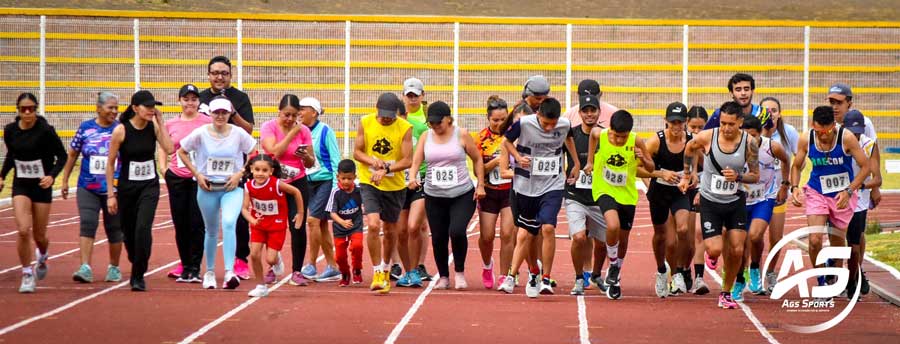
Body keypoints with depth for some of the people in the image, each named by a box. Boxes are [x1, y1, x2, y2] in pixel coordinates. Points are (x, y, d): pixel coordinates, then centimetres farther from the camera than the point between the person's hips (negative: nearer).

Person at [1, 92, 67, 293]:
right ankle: (27, 274, -2)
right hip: (20, 185, 2)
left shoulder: (45, 130, -15)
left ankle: (42, 257, 44)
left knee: (39, 235, 8)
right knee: (23, 230, -16)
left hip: (41, 186, -2)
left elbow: (61, 156, -8)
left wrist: (52, 176, -22)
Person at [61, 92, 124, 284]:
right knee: (87, 225, -12)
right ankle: (85, 268, -16)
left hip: (114, 189, 0)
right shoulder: (85, 128, 2)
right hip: (88, 188, 0)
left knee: (114, 228, 8)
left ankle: (114, 268, 24)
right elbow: (72, 155, 11)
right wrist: (65, 181, 11)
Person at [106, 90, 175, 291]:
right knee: (128, 231, 9)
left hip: (149, 186, 0)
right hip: (127, 186, 0)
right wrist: (111, 194, -5)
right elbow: (110, 163, -4)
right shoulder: (121, 131, -10)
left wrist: (160, 123, -15)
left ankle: (138, 276, -9)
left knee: (143, 228, -17)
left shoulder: (153, 127, -3)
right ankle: (137, 265, 37)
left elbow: (169, 149, -18)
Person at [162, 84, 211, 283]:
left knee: (197, 224, -5)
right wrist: (164, 170, 7)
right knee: (180, 224, 6)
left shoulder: (207, 122, -2)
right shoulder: (170, 125, 8)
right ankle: (185, 266, 16)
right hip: (177, 179, 3)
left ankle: (194, 268, -1)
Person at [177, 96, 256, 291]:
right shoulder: (200, 134, -4)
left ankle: (229, 272, -27)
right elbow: (182, 152, 6)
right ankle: (209, 272, 31)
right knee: (211, 231, 12)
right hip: (207, 188, 1)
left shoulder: (238, 134, -4)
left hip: (232, 188, -1)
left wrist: (240, 174, -6)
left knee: (229, 224, -24)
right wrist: (197, 174, -2)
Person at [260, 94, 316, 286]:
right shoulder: (269, 127, -7)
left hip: (298, 184, 1)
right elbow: (274, 152, -22)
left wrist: (306, 156, -16)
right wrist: (292, 133, -18)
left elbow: (311, 164, 6)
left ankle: (297, 272, 0)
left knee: (298, 227, -7)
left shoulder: (303, 130, 1)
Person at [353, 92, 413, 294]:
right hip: (369, 183, -1)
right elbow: (357, 152, 1)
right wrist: (373, 161, -18)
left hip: (395, 186, 1)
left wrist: (385, 169, -25)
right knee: (373, 225, -18)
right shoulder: (365, 123, -4)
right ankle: (377, 273, -9)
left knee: (390, 230, 13)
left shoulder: (405, 128, -9)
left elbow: (407, 160, -12)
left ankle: (385, 269, 36)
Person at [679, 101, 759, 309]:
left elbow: (755, 176, -2)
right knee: (715, 250, -12)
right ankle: (711, 251, 28)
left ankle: (726, 293, 17)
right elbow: (690, 149, 9)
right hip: (710, 201, -1)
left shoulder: (749, 144, -12)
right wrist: (688, 174, 14)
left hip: (736, 201, 1)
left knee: (737, 250, -3)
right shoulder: (707, 137, -15)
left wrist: (738, 177, -22)